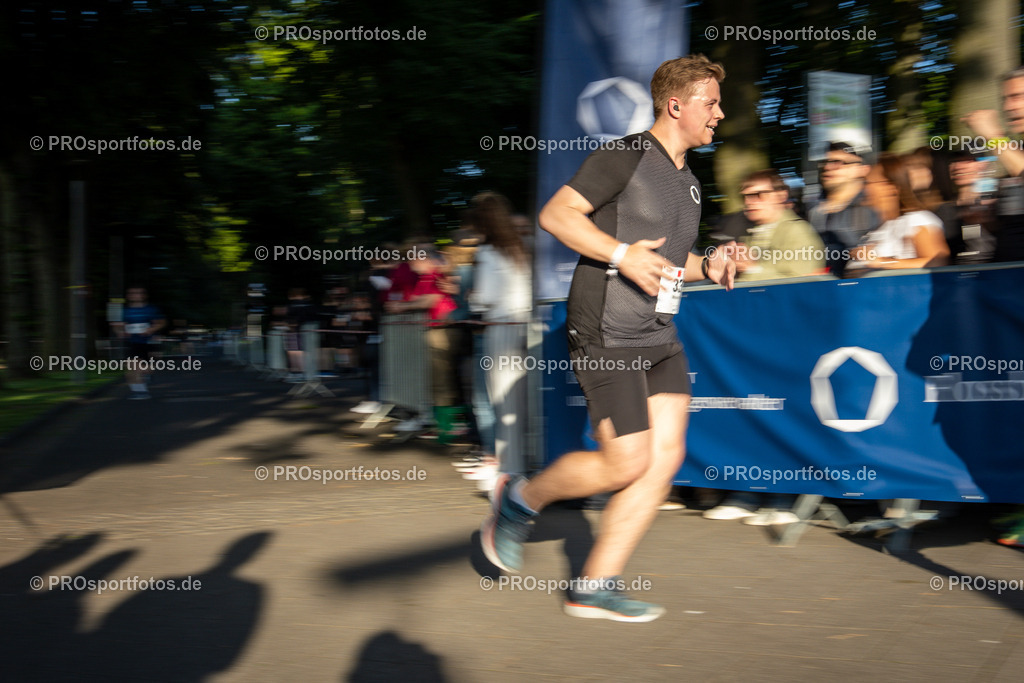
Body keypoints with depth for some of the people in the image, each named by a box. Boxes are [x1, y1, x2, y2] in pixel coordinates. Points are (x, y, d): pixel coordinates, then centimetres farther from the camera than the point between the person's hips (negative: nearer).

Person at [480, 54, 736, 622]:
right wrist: (622, 254, -23)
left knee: (666, 456, -1)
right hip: (606, 333, -9)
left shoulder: (689, 182, 19)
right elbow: (555, 214, -15)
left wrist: (707, 267, 10)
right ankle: (520, 499, 16)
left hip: (659, 336, 9)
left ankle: (595, 586, 8)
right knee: (627, 463, -10)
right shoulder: (628, 154, -8)